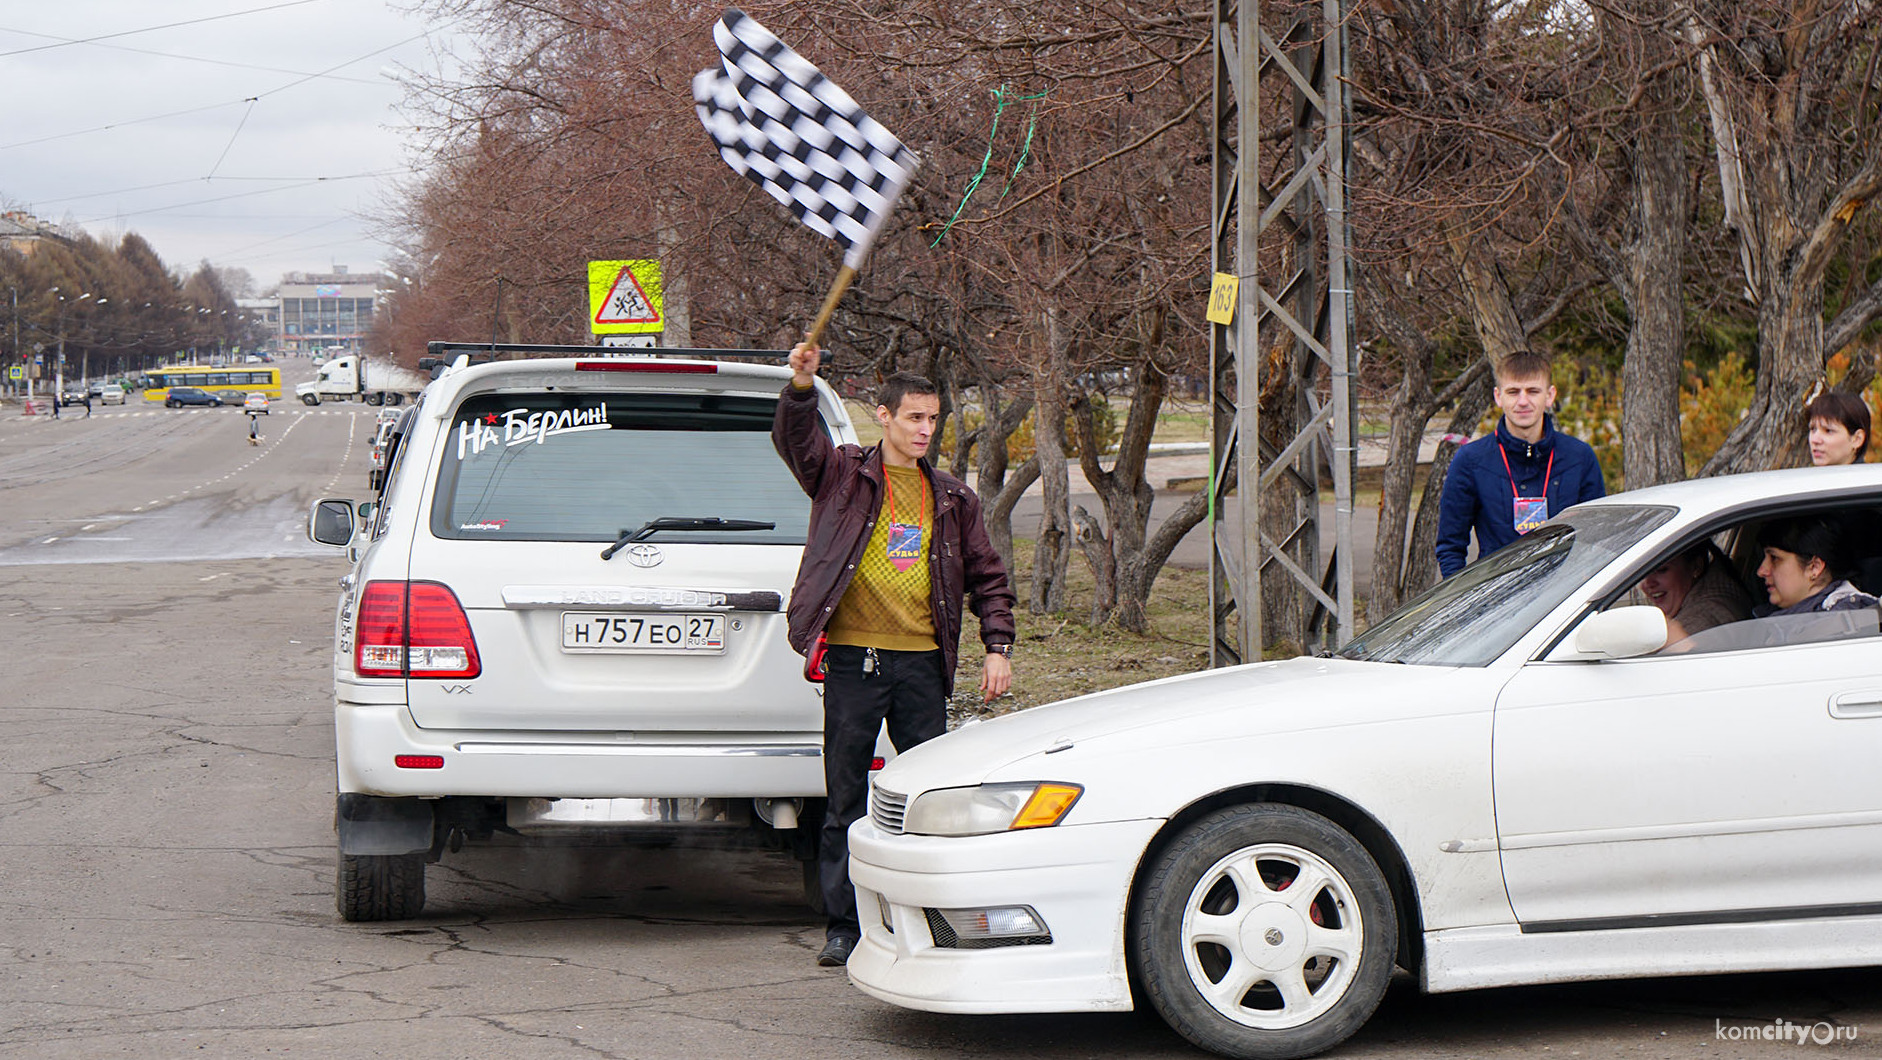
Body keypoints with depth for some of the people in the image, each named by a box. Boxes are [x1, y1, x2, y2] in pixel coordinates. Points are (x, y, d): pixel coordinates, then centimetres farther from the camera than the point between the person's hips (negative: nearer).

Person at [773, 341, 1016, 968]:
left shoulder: (951, 499, 14)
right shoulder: (845, 476, 5)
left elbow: (986, 575, 18)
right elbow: (795, 439, -12)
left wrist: (998, 646, 8)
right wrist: (801, 387, -31)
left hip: (922, 663, 3)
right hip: (853, 661, -2)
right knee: (845, 801, 2)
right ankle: (843, 927, 8)